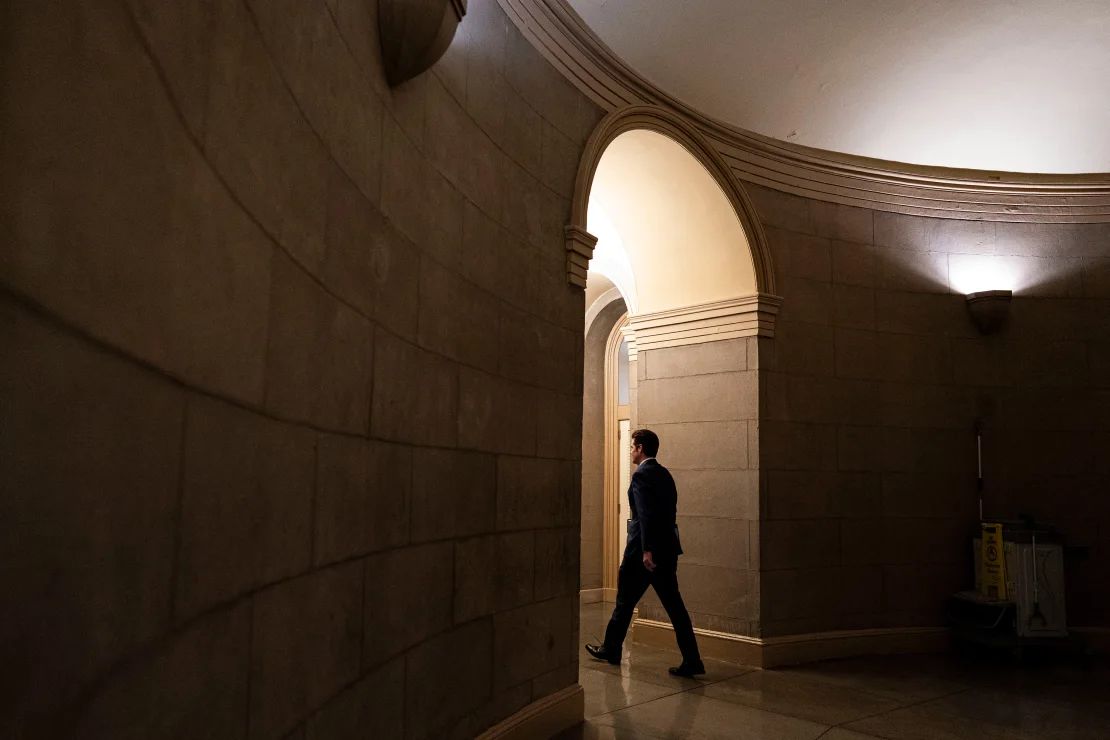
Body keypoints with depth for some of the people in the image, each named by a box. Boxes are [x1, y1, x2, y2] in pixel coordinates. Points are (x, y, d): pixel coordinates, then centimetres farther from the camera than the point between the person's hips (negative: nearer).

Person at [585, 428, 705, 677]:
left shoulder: (642, 475, -12)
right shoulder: (665, 474, 13)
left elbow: (645, 514, -21)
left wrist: (646, 550, -25)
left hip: (643, 551, -8)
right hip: (667, 549, 8)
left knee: (625, 601, 9)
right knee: (674, 605, 6)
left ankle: (611, 649, 25)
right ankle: (691, 661, 3)